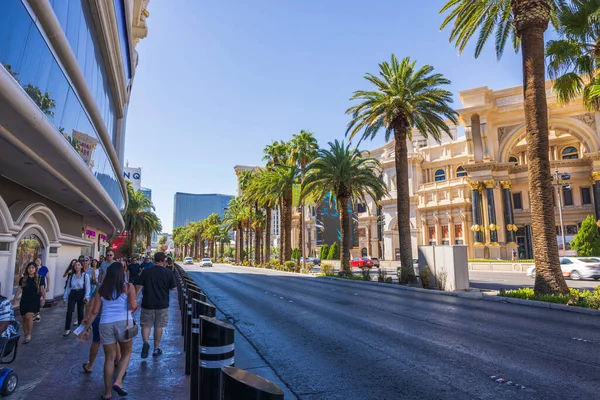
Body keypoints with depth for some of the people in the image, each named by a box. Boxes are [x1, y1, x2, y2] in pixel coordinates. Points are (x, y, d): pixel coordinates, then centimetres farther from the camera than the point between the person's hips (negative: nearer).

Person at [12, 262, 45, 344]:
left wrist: (44, 298, -11)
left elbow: (42, 289, -1)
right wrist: (14, 299, 1)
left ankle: (29, 335, -6)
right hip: (24, 301, 3)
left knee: (29, 316, -19)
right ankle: (26, 336, 20)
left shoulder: (40, 279, 1)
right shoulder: (23, 279, 8)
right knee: (24, 318, 6)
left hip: (34, 301, -3)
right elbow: (19, 289, 9)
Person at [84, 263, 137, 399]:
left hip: (105, 324, 3)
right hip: (123, 322, -3)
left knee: (109, 358, 15)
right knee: (126, 353, 19)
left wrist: (87, 322, 26)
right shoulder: (128, 287, -3)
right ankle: (118, 381, 1)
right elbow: (133, 306, -12)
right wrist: (135, 304, 11)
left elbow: (95, 311, 9)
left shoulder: (101, 289, 8)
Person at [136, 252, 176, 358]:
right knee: (158, 326, 11)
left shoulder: (146, 272, -4)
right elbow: (173, 288, 0)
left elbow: (139, 286, -5)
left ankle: (145, 342, -12)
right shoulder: (168, 273, -5)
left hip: (147, 303, 0)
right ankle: (156, 349, 20)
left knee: (146, 324, 12)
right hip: (162, 305, 0)